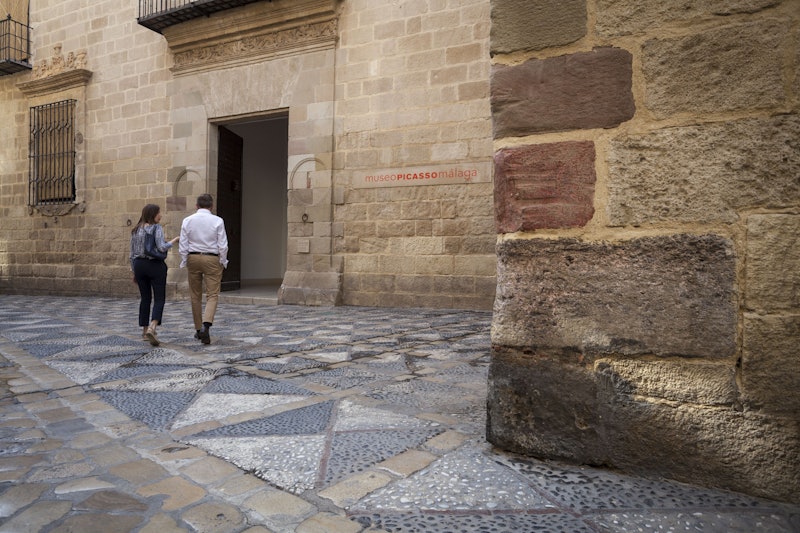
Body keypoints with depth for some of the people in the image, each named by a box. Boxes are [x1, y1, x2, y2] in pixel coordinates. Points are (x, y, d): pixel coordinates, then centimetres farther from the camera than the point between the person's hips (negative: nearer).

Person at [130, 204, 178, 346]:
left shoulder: (136, 230, 9)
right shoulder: (157, 228, -8)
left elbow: (132, 253, 11)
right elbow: (162, 247, -21)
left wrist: (134, 271, 17)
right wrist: (174, 241, -4)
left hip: (139, 265, 6)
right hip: (156, 265, -6)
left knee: (145, 298, 15)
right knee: (159, 299, -3)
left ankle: (145, 330, 18)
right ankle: (152, 328, -22)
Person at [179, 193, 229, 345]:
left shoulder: (187, 220, 1)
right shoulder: (217, 221, -6)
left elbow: (183, 245, 1)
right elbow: (223, 245, -6)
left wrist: (184, 262, 11)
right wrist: (223, 263, 4)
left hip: (193, 258, 3)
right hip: (212, 259, -3)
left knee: (195, 296, 13)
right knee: (212, 295, -1)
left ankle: (198, 330, 21)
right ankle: (206, 325, -22)